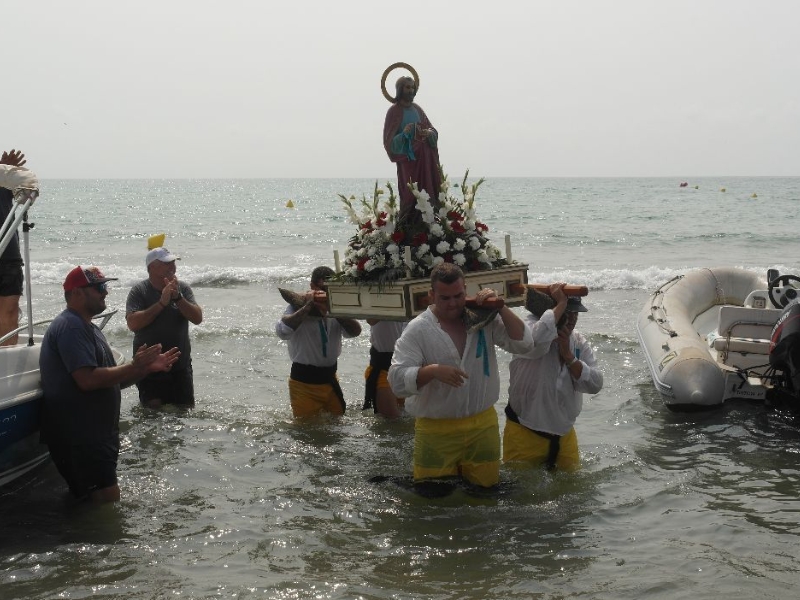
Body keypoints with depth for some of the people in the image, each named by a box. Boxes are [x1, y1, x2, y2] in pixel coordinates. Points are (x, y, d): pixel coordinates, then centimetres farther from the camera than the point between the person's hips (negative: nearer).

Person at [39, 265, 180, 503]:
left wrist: (147, 367, 7)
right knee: (108, 502, -13)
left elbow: (111, 381, 20)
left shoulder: (89, 328, 19)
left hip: (97, 436, 11)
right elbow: (88, 380, -26)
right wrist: (133, 367, -18)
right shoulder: (70, 326, -16)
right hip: (80, 438, -11)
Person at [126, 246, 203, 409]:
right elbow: (132, 324, -20)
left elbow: (197, 319, -7)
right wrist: (162, 303, -22)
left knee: (187, 409, 7)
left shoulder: (182, 288, 3)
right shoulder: (139, 291, -6)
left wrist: (177, 297, -19)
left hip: (180, 365, 3)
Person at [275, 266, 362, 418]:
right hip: (304, 383, -5)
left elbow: (355, 331, -7)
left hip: (330, 379, 5)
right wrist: (308, 307, -28)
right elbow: (282, 331, -30)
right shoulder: (298, 307, -12)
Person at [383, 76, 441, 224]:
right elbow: (389, 141, -8)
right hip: (408, 160, -6)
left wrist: (429, 133, -7)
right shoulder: (394, 111, -4)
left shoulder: (417, 109, 13)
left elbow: (432, 130, 16)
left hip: (425, 159, 6)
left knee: (430, 193, -1)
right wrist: (404, 133, -25)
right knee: (411, 196, -10)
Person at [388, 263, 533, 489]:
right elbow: (397, 379, -14)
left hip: (483, 426, 2)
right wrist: (432, 371, -30)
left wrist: (500, 307, -15)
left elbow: (522, 343, -6)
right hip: (436, 430, -2)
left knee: (486, 486, 14)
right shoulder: (417, 330, -9)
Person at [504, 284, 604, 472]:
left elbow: (595, 384, -7)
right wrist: (560, 305, -30)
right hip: (526, 433, -6)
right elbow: (538, 338, -42)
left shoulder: (579, 343, 4)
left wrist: (568, 355, -17)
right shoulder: (529, 328, -15)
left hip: (564, 433, 6)